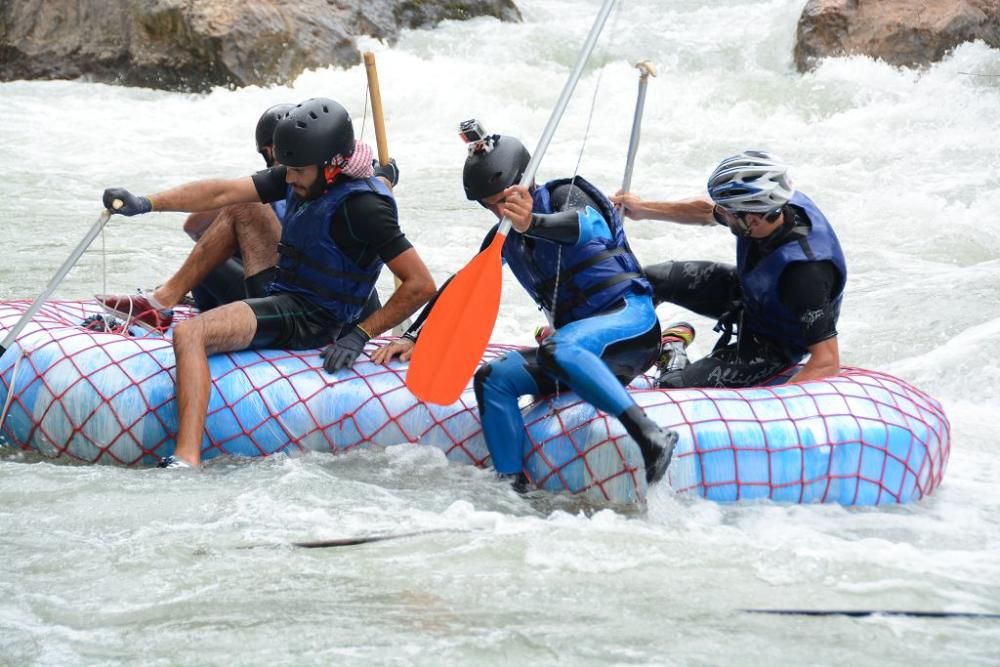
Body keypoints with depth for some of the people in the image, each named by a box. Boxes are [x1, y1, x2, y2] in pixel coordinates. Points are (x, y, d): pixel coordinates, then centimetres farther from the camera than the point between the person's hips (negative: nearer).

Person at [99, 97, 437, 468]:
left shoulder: (362, 206, -23)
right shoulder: (305, 179, 1)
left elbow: (422, 284, -24)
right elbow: (224, 193, -1)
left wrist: (361, 335, -25)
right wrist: (146, 204, -9)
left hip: (310, 322, -10)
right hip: (282, 295, 10)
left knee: (188, 335, -27)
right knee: (243, 213, 22)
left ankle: (187, 460, -40)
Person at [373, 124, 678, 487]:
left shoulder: (564, 195, -5)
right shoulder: (504, 237, 16)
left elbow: (587, 227, -29)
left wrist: (532, 223, -51)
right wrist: (413, 336, 5)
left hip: (629, 317, -7)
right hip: (575, 336, 7)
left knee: (560, 350, -37)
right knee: (492, 379, -12)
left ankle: (651, 438, -45)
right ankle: (513, 484, -19)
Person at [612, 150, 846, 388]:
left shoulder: (805, 269, -43)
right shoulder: (775, 205, -21)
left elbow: (827, 362, -42)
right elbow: (706, 212, 2)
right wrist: (643, 209, 12)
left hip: (773, 342, -7)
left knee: (672, 390, -20)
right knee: (652, 279, 9)